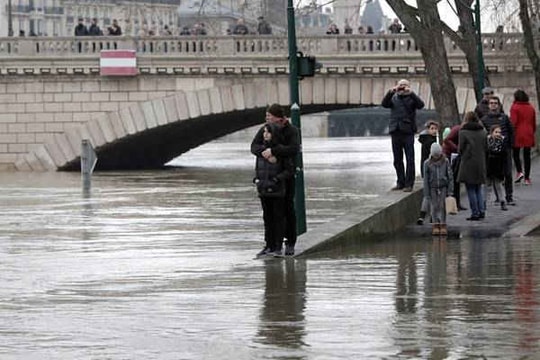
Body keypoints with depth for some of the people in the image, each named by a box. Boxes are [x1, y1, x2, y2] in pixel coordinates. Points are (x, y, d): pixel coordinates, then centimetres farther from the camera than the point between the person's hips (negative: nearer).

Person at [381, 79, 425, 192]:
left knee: (410, 159, -4)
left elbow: (420, 105, -13)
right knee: (397, 160, 9)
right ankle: (401, 182, 18)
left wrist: (411, 93, -22)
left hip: (408, 132, -3)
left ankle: (409, 184, 0)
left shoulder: (411, 98, 5)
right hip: (395, 132, 4)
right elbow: (384, 104, -4)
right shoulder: (394, 98, 13)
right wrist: (390, 92, -17)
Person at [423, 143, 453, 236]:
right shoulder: (427, 163, -4)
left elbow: (450, 176, 1)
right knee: (434, 206, 0)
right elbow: (426, 179, -1)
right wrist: (426, 193, -2)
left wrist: (450, 190, -3)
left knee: (442, 206, -5)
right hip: (433, 187, 0)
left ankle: (443, 225, 1)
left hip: (443, 186, 0)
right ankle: (436, 225, 7)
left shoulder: (445, 162, -4)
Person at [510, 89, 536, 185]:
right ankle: (527, 178, 6)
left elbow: (513, 123, -12)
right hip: (528, 135, 4)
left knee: (516, 153, 10)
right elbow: (534, 123, 14)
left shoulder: (515, 107, -6)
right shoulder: (531, 108, 10)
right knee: (527, 155, 6)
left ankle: (519, 172, -11)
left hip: (518, 134, -4)